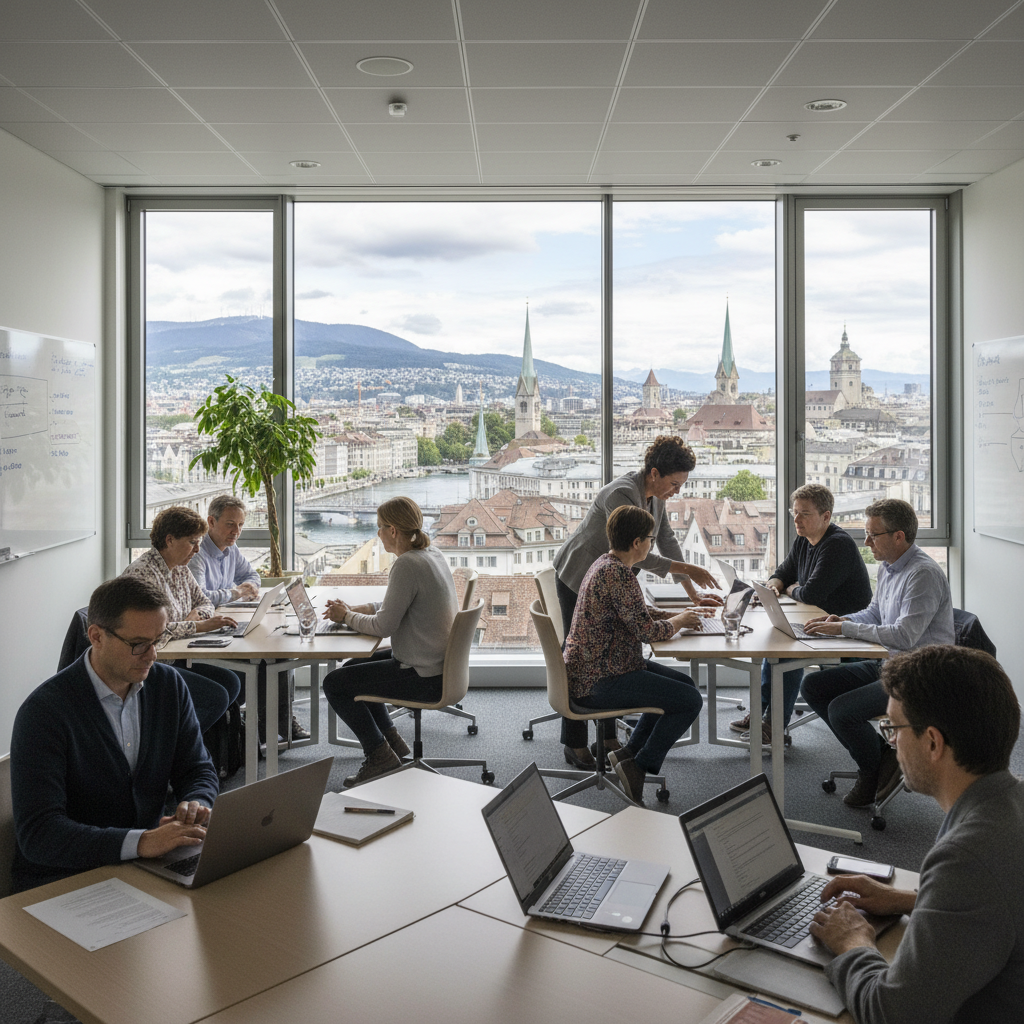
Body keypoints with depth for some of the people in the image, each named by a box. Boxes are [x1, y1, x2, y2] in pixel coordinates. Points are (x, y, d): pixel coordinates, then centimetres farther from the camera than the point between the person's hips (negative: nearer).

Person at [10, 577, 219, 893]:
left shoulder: (169, 685, 2)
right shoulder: (43, 710, -17)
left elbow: (198, 771, 10)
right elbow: (37, 832, -23)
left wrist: (196, 805, -15)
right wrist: (140, 842, -36)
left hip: (149, 864, 6)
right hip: (62, 877, -6)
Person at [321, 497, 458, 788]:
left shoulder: (407, 565, -24)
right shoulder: (431, 554, 6)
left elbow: (384, 626, -21)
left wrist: (347, 616, -4)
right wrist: (355, 610, 9)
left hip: (423, 677, -10)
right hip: (439, 664, 10)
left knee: (334, 684, -1)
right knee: (352, 667, 24)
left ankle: (380, 755, 9)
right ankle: (392, 740, 28)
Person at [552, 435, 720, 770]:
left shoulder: (655, 495, 0)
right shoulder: (621, 495, -29)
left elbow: (667, 541, 5)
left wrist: (693, 592, 2)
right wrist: (687, 569, -28)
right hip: (579, 581, -8)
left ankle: (608, 737, 19)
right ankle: (574, 744, 11)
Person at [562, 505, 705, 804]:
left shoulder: (606, 564, 12)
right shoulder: (618, 573, -21)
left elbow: (636, 612, 24)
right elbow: (645, 630, -22)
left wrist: (678, 615, 15)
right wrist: (678, 621, -2)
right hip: (598, 681, -11)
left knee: (685, 684, 17)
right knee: (690, 700, -10)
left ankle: (629, 752, 18)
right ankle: (639, 765, 1)